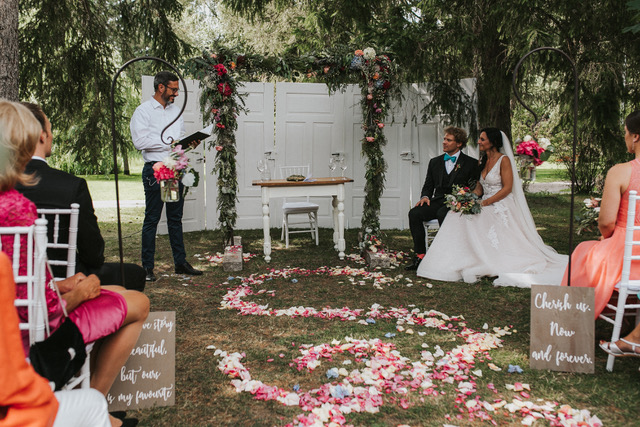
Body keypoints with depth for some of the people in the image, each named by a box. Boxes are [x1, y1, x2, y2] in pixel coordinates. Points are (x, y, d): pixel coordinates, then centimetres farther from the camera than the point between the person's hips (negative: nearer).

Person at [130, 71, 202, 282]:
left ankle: (180, 262, 18)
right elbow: (140, 141, -15)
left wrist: (189, 143, -1)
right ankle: (147, 267, 7)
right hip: (155, 169, -6)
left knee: (176, 218, 11)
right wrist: (169, 142, -16)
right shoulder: (143, 111, -4)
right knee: (151, 219, -1)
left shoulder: (176, 110, 16)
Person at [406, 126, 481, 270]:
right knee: (414, 213, -24)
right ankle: (420, 256, -20)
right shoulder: (435, 162, 20)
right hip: (438, 201, 4)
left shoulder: (471, 163, 7)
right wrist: (425, 196, -2)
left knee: (442, 213, -38)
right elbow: (428, 185, 21)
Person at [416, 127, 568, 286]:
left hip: (502, 207, -7)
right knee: (459, 217, -19)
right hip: (486, 206, 7)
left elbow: (507, 188, -13)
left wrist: (485, 203, -20)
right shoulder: (483, 161, 16)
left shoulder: (504, 160, -7)